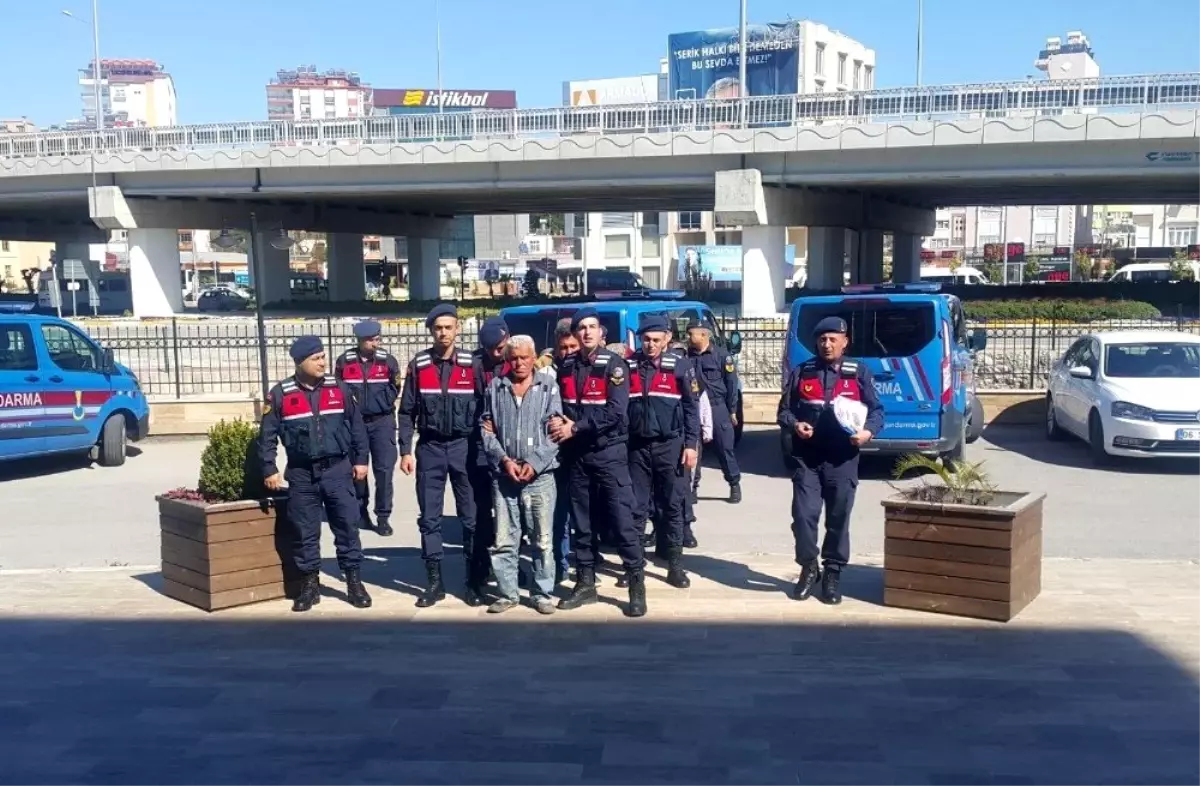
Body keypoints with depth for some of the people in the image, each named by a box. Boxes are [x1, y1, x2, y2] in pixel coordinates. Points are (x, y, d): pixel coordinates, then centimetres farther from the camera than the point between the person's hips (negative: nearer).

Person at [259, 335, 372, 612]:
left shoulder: (338, 389, 3)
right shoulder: (280, 394, -3)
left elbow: (357, 426, 9)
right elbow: (267, 435, 1)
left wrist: (360, 459, 6)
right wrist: (269, 470, -4)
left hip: (337, 470, 1)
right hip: (301, 474, -1)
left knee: (348, 525, 2)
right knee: (305, 531, 6)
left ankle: (354, 582, 12)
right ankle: (310, 584, 18)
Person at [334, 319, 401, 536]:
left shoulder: (387, 361, 0)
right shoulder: (344, 361, 0)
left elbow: (394, 390, 4)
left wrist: (377, 403, -8)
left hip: (382, 422, -1)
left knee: (384, 469, -6)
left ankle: (383, 517, 2)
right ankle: (361, 512, 24)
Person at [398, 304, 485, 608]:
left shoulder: (472, 364, -1)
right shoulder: (418, 365, 1)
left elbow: (484, 407, 2)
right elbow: (407, 411, 4)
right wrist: (405, 451, -2)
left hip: (464, 447, -1)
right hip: (430, 448, 1)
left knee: (472, 517, 3)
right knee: (429, 518, 5)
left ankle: (475, 582, 12)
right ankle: (434, 582, 14)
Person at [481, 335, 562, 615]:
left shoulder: (549, 387, 4)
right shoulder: (495, 387, 8)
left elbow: (555, 431, -1)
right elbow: (487, 430, 6)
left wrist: (534, 463, -11)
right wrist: (504, 460, -8)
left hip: (540, 476, -1)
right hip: (503, 475, 2)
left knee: (543, 540, 3)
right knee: (503, 540, 5)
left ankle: (542, 593, 13)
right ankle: (507, 593, 16)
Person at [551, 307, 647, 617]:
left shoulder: (614, 365, -8)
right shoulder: (566, 367, 9)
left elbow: (615, 412, -17)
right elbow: (557, 404, 16)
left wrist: (575, 428, -15)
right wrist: (558, 423, -7)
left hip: (608, 452, -5)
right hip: (575, 454, 5)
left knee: (622, 520, -7)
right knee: (581, 521, 11)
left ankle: (637, 586, -1)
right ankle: (585, 583, 21)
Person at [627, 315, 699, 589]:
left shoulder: (680, 365, 0)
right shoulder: (629, 366, 5)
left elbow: (691, 407, 0)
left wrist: (690, 444, -6)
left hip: (670, 445, -1)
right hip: (637, 446, 1)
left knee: (672, 506, 5)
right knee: (636, 507, 6)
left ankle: (675, 565, 13)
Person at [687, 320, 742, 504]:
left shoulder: (721, 356, -4)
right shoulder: (687, 356, 4)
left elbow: (731, 384, -1)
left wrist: (732, 410, -2)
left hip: (716, 408, -3)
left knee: (724, 447, 3)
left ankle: (735, 485, 17)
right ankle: (692, 487, 14)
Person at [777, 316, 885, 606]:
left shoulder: (859, 373, 4)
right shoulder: (801, 373, 7)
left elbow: (877, 410, 5)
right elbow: (784, 410, 10)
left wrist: (868, 431, -15)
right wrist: (795, 425, -12)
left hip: (843, 460, -1)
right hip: (806, 458, 1)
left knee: (839, 518, 5)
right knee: (804, 514, -4)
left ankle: (832, 573, 20)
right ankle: (809, 568, 16)